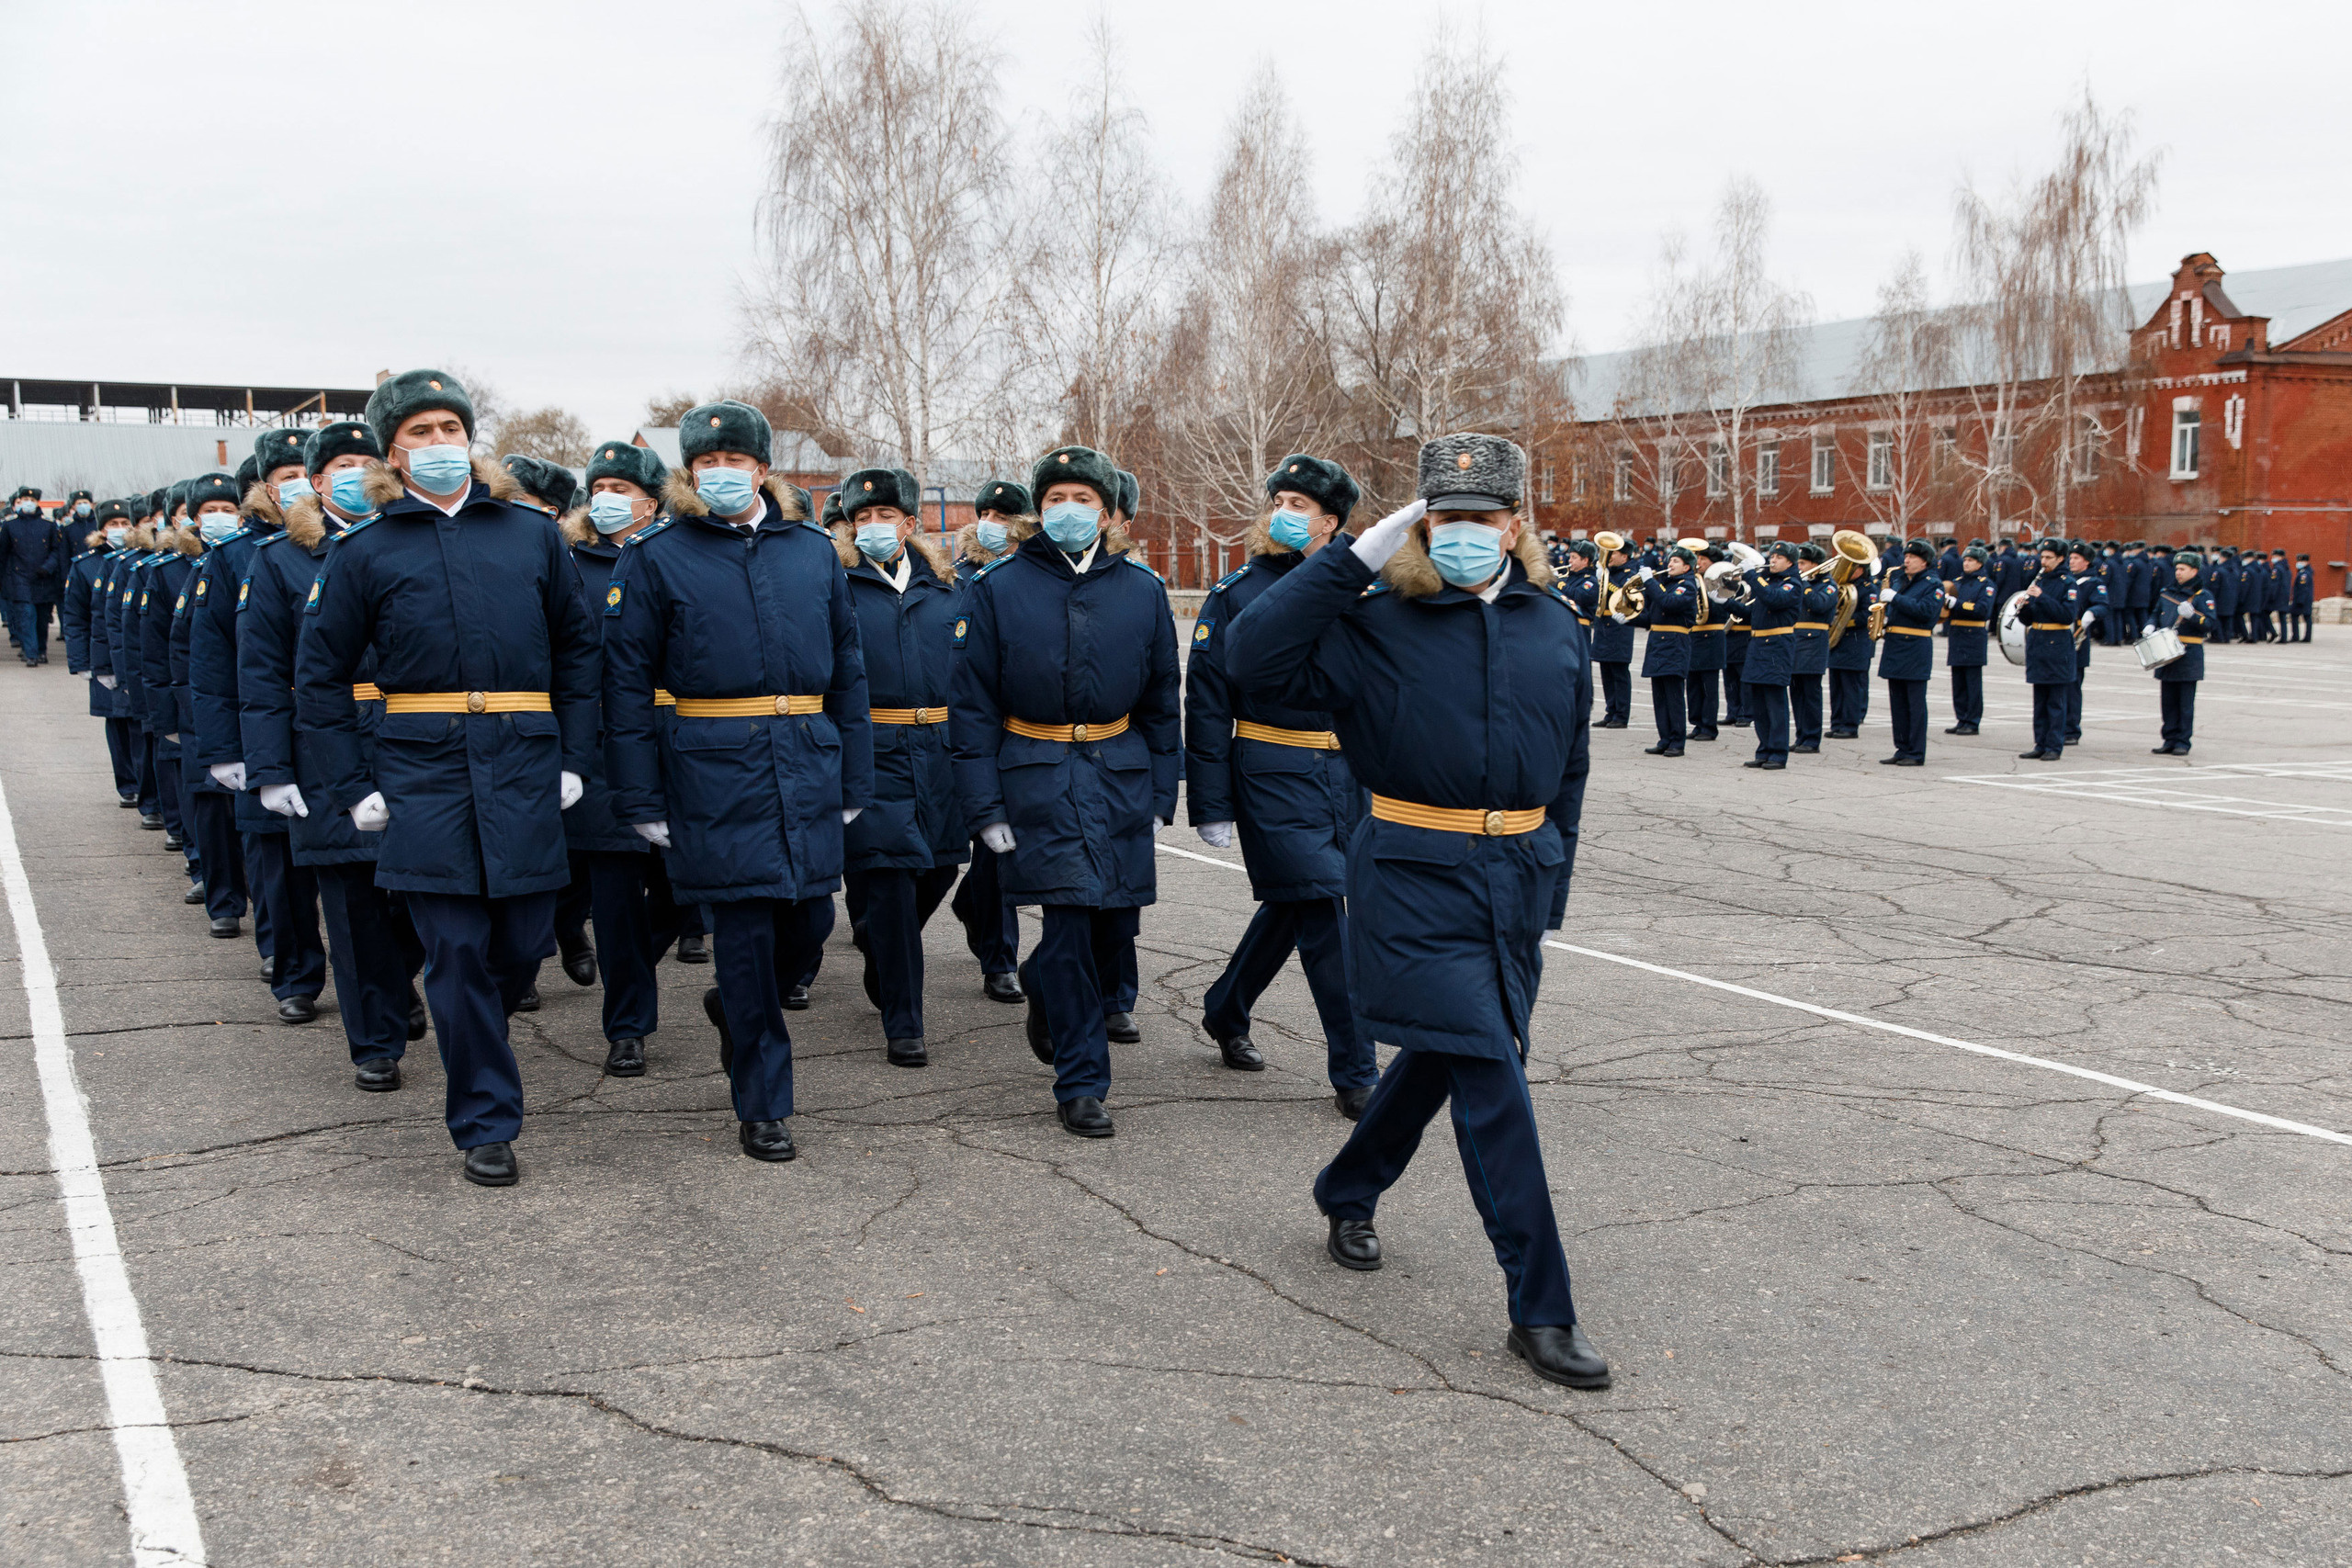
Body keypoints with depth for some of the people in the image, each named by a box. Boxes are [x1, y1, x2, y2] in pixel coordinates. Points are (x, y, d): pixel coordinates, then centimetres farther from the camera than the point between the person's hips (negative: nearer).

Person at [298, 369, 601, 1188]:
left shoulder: (531, 532, 9)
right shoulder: (365, 551, 5)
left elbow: (576, 648, 14)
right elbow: (320, 676, 7)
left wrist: (573, 755, 6)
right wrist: (352, 787, 0)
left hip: (524, 769, 2)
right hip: (424, 773, -2)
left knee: (525, 942, 5)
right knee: (459, 952, -2)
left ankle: (473, 1040, 38)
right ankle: (486, 1126, 9)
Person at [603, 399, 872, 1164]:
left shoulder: (814, 551, 10)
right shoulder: (655, 557, 1)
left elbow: (846, 670, 13)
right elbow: (627, 683, -1)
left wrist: (853, 781, 9)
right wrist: (641, 799, -6)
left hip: (807, 765, 4)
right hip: (715, 772, -3)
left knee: (810, 921, 7)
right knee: (745, 933, -1)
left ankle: (736, 1008, 40)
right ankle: (761, 1107, 13)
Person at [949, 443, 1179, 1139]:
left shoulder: (1142, 589, 6)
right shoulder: (997, 587, -2)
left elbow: (1161, 700, 12)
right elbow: (973, 703, -1)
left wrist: (1160, 794, 9)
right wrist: (985, 805, -7)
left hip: (1120, 773, 3)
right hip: (1037, 777, -3)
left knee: (1116, 922, 5)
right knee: (1069, 921, -8)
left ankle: (1046, 994, 39)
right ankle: (1080, 1084, 4)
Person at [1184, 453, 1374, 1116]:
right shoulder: (1236, 595, -2)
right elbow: (1206, 706, -3)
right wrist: (1210, 806, -7)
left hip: (1348, 773, 5)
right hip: (1273, 775, -4)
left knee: (1289, 907, 15)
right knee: (1323, 909, -9)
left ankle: (1226, 1012, 39)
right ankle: (1355, 1072, 0)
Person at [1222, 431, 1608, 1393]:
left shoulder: (1555, 628, 7)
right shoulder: (1379, 627, -6)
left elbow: (1569, 766, 16)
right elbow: (1255, 660, -19)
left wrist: (1551, 881, 16)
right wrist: (1353, 559, -19)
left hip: (1518, 879, 6)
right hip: (1416, 880, -5)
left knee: (1441, 1055, 19)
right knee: (1491, 1076, -10)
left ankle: (1348, 1195, 45)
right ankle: (1540, 1309, -3)